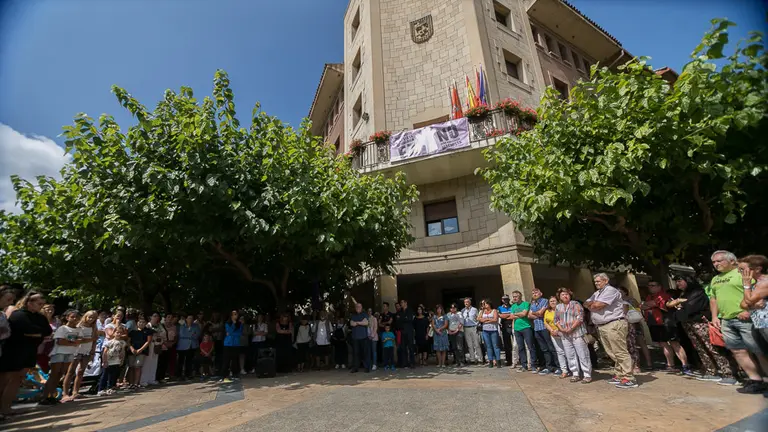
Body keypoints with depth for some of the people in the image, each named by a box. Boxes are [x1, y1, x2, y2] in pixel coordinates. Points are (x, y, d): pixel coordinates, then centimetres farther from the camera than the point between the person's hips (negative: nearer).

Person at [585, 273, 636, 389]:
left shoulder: (610, 290, -10)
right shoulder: (596, 293, 21)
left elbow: (598, 305, -19)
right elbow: (586, 304, 17)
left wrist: (591, 305, 2)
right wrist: (594, 304, -4)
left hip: (614, 325, -9)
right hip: (602, 327, 9)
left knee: (620, 352, -8)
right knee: (612, 353, 12)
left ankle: (628, 378, -5)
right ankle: (620, 374, 20)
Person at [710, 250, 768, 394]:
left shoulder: (742, 273, -5)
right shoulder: (715, 279, 19)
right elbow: (713, 299, 23)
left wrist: (748, 310, -22)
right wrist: (714, 316, 15)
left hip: (745, 318, -7)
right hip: (726, 321, 7)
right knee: (738, 351, 7)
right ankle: (755, 381, 15)